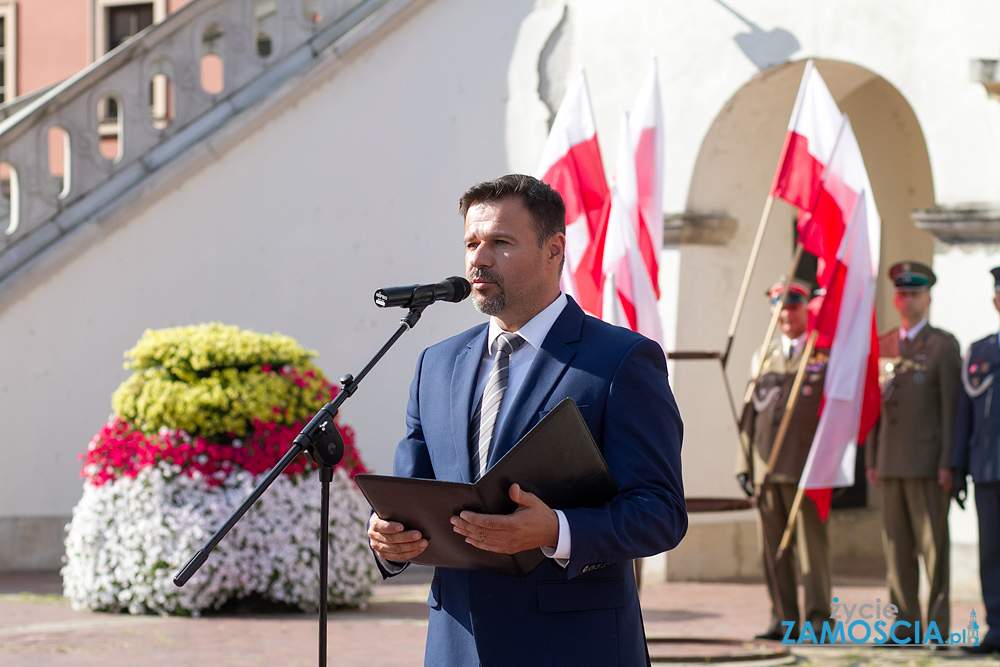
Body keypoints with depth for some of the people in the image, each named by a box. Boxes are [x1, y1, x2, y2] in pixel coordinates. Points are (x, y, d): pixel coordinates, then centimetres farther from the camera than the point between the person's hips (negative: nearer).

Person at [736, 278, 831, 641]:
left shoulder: (826, 354, 4)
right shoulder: (764, 357, 17)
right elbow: (751, 411, 18)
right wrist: (745, 462, 10)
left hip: (805, 464, -5)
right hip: (765, 466, 5)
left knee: (811, 541, -6)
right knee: (772, 546, 5)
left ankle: (817, 618, -3)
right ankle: (783, 618, 9)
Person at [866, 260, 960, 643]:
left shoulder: (943, 345, 0)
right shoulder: (882, 346, 15)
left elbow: (951, 407, -5)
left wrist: (948, 463, -12)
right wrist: (871, 460, 11)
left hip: (928, 462, -5)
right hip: (891, 463, 5)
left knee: (933, 545, -5)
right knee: (896, 547, 5)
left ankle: (938, 626, -2)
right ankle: (906, 626, 10)